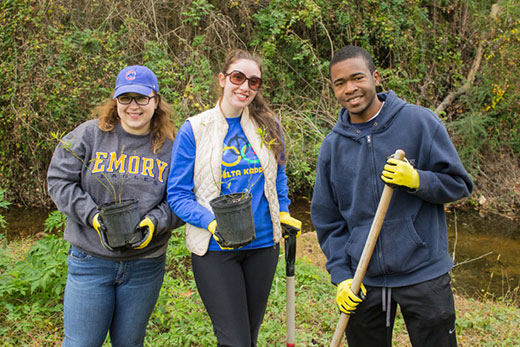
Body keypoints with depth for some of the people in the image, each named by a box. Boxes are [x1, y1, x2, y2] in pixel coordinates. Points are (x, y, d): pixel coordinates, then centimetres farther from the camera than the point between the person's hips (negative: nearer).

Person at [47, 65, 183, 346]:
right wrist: (93, 217, -15)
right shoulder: (89, 135, -3)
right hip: (90, 260, -1)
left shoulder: (171, 146, 0)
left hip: (145, 265, 1)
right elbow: (59, 180, -4)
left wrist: (155, 222, -16)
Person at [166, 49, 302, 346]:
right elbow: (178, 194, -8)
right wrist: (212, 223, -22)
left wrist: (283, 212, 7)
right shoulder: (194, 130, -8)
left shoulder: (268, 126, 2)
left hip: (263, 244, 4)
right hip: (215, 249, -4)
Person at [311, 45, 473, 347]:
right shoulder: (332, 145, 4)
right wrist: (341, 274, 0)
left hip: (424, 276, -2)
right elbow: (327, 219, 8)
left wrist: (417, 180, -21)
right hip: (363, 281, 3)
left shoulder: (420, 122, -5)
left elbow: (459, 184, -3)